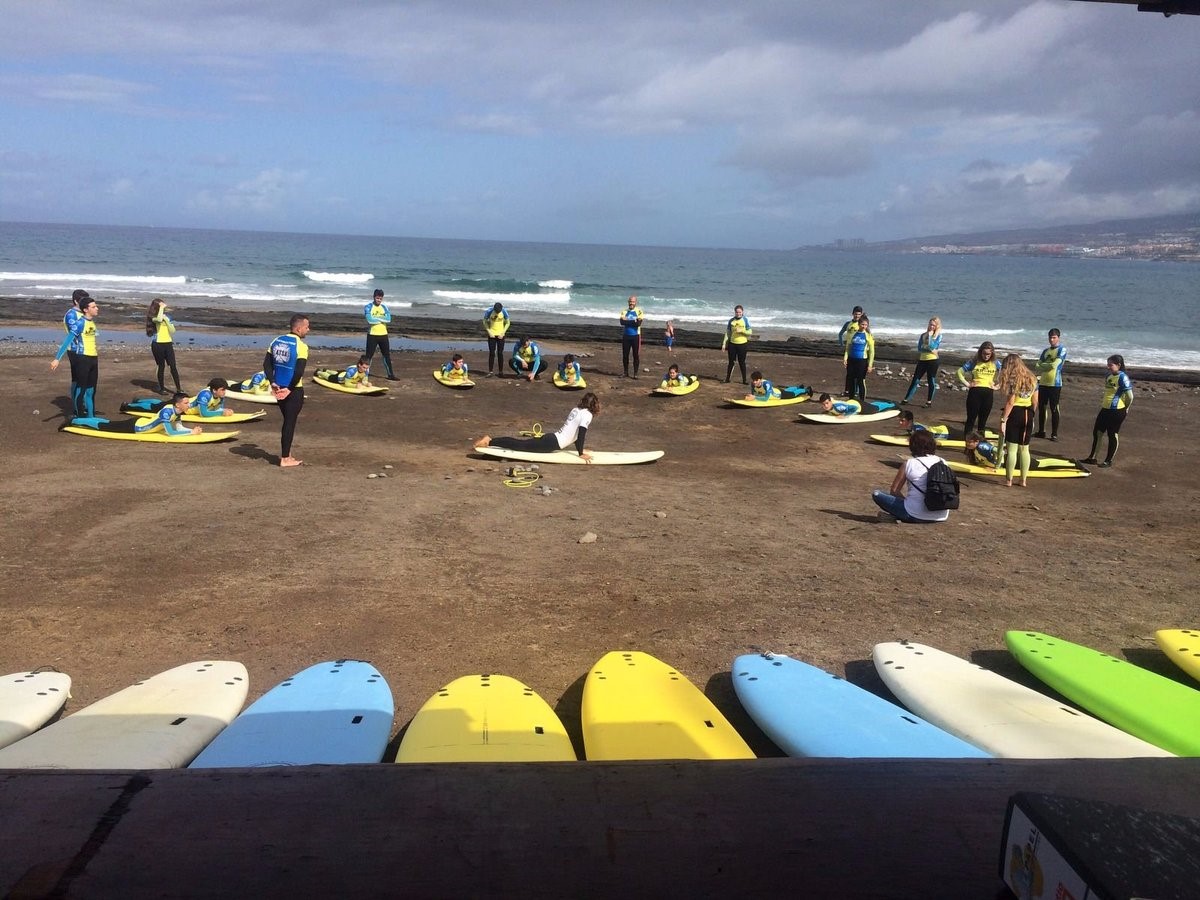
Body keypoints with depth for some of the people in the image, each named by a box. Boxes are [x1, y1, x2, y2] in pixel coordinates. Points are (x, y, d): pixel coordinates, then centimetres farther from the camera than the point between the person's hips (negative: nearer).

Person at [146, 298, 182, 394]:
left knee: (173, 366, -3)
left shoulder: (167, 316, 11)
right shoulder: (152, 317, -3)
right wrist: (161, 308, -18)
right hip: (158, 344, -3)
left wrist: (166, 320, -6)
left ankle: (178, 388, -2)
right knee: (161, 366, 2)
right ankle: (161, 388, 13)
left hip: (168, 344, 3)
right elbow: (159, 319, -29)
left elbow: (173, 331, 3)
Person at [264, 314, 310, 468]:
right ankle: (285, 459, 8)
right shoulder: (301, 346, -16)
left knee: (287, 420, 20)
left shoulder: (277, 341, 5)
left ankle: (285, 452, 28)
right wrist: (290, 388, -13)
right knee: (290, 422, 2)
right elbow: (299, 371, -24)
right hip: (294, 390, -7)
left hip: (279, 388, 7)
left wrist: (273, 383, 3)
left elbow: (267, 364, 5)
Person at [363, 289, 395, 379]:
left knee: (387, 355, 11)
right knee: (369, 355, -2)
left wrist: (376, 318, -14)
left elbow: (389, 319, -7)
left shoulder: (384, 307, 7)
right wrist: (382, 319, -10)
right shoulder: (368, 307, -6)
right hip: (372, 335, -5)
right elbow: (370, 319, -22)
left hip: (383, 334, 5)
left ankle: (390, 374, 19)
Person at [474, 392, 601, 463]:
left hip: (551, 438, 8)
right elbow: (581, 434, -19)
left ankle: (490, 439, 9)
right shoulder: (587, 415, -10)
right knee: (521, 445, -8)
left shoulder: (576, 410, 18)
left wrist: (580, 448, 29)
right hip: (554, 443, -8)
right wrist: (581, 453, -14)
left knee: (521, 444, 11)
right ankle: (490, 441, -11)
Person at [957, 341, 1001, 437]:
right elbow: (959, 371, 4)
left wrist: (996, 386, 3)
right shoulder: (974, 362, 0)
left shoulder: (995, 364, 5)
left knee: (983, 420, 9)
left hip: (988, 393, 2)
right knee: (971, 418, 1)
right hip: (975, 392, -2)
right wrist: (967, 383, -2)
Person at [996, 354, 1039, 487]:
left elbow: (1010, 403, -16)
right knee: (1024, 449, 13)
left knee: (1011, 448, -1)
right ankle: (1024, 480, 16)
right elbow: (1035, 402, 10)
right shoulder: (1032, 379, 9)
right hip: (1028, 415, 6)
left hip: (1014, 414, -6)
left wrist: (1003, 420, -15)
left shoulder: (1012, 380, -11)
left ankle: (1009, 480, 3)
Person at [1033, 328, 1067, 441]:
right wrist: (1048, 367, -11)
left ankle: (1054, 434, 3)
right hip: (1043, 383, 6)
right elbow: (1037, 366, 7)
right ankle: (1041, 431, 19)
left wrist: (1042, 366, -2)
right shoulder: (1046, 351, 14)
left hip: (1055, 384, -6)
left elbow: (1054, 365, -16)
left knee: (1054, 409, -2)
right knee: (1041, 407, 10)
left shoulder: (1062, 350, -5)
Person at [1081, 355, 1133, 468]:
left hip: (1117, 411, -9)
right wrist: (1103, 399, 11)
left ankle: (1108, 461, 12)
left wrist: (1126, 408, -5)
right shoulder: (1109, 376, 11)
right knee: (1097, 432, 10)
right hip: (1105, 409, 9)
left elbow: (1130, 396, -16)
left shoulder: (1122, 377, -16)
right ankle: (1092, 458, 18)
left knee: (1113, 435, 2)